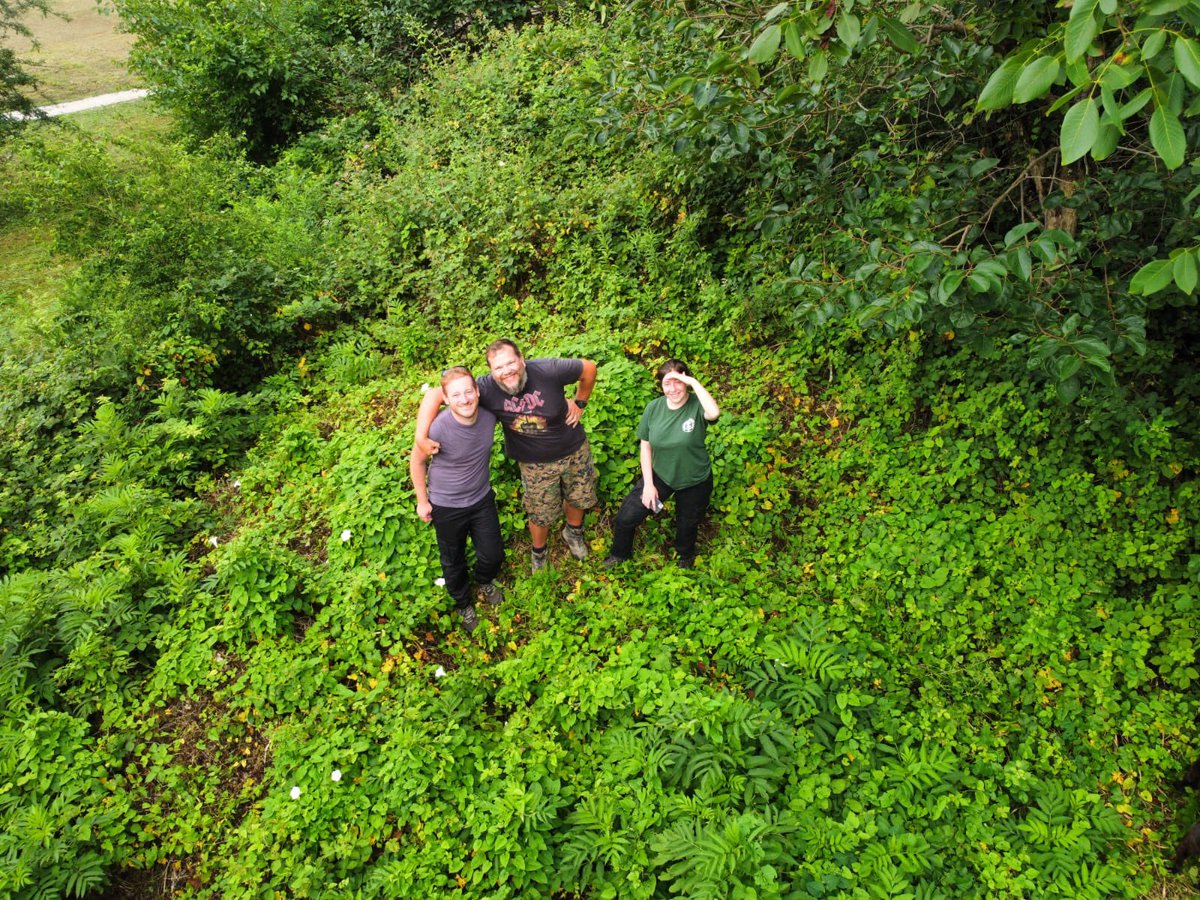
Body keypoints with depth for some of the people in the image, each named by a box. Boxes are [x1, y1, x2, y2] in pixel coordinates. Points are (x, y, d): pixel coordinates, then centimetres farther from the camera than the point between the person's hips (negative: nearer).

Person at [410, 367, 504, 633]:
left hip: (482, 498, 3)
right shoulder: (437, 428, -33)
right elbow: (417, 461, -13)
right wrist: (422, 501, -5)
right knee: (454, 561, 19)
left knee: (493, 554, 17)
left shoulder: (489, 413, -21)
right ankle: (463, 604, 50)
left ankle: (485, 581, 55)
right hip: (446, 505, -3)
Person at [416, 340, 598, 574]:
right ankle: (539, 551, 50)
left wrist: (579, 403, -8)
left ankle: (573, 532, 58)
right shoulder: (487, 388, -28)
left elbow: (589, 368, -14)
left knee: (578, 497, 23)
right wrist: (421, 437, -36)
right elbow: (434, 395, -27)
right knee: (541, 514, 16)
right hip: (535, 464, 0)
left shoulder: (547, 371, -30)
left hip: (574, 450, 1)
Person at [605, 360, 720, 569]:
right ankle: (620, 554, 33)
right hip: (659, 475, 2)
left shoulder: (697, 405, -24)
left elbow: (714, 413, -50)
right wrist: (648, 484, -7)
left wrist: (694, 383, -42)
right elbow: (646, 446, -5)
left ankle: (685, 556, 57)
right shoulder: (654, 408, -13)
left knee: (687, 526, 22)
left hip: (695, 482, -2)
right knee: (626, 517, 0)